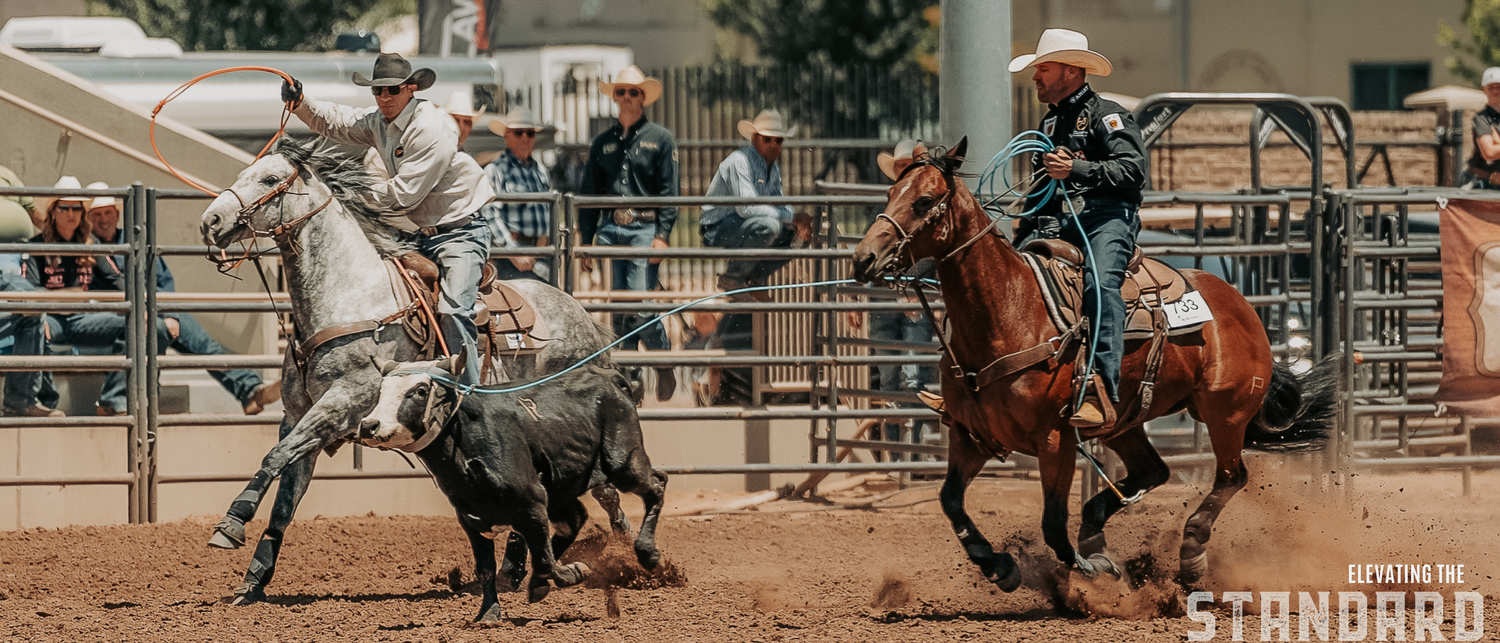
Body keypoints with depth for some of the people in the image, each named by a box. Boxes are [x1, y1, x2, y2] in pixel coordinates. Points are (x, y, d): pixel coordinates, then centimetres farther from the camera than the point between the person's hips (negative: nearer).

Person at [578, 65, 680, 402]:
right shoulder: (602, 143, 15)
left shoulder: (660, 139, 4)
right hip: (611, 231, 4)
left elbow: (669, 193, -1)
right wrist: (585, 241, 10)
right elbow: (589, 194, 16)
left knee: (640, 304, -14)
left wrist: (662, 236, -11)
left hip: (644, 229, -4)